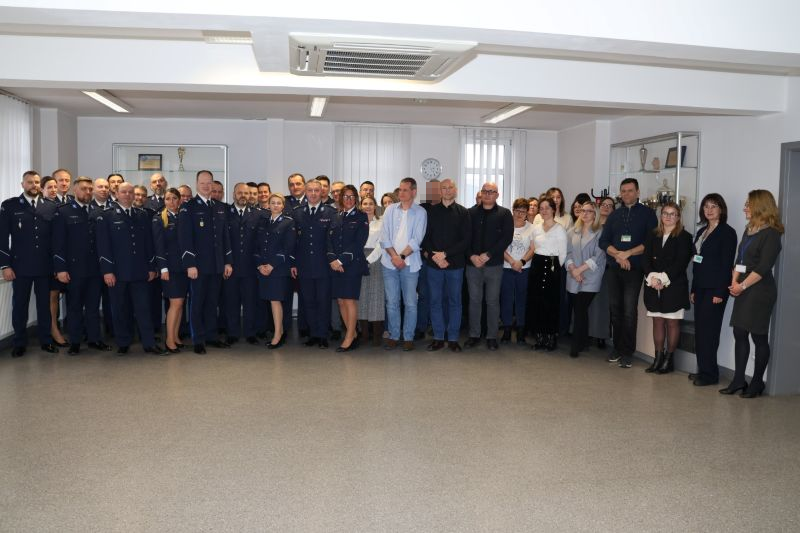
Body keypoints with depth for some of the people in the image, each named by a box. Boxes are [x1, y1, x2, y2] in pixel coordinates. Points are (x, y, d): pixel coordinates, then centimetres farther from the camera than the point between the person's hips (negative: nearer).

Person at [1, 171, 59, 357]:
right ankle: (19, 343, 18)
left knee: (45, 304, 8)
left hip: (45, 265, 1)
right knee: (19, 305, 7)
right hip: (20, 265, -1)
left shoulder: (51, 207, 6)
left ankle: (46, 340, 19)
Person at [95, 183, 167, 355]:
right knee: (120, 309, 6)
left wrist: (151, 267, 7)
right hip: (117, 272, -2)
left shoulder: (142, 215, 10)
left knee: (143, 308, 3)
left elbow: (149, 242, 11)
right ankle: (123, 344, 17)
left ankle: (149, 344, 7)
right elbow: (103, 245, -4)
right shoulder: (106, 216, 1)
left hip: (139, 271, 2)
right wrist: (107, 271, -10)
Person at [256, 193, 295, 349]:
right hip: (263, 267, 5)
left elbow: (288, 247, -9)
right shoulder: (263, 222, 14)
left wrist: (272, 265, -13)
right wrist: (260, 264, -3)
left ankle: (277, 335, -2)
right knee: (273, 300, 7)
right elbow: (257, 245, 11)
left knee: (275, 300, -8)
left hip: (279, 267, -5)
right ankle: (280, 331, 17)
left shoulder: (288, 223, -1)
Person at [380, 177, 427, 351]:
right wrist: (394, 256, -9)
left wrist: (402, 256, -12)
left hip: (410, 263, -2)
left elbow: (417, 239, -6)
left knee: (410, 303, 2)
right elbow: (385, 237, 3)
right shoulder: (390, 210, 8)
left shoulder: (420, 212, 1)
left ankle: (408, 337, 12)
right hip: (390, 262, 2)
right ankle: (393, 336, 16)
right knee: (392, 302, 6)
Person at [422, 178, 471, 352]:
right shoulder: (431, 211, 7)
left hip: (455, 264, -1)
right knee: (435, 301, 5)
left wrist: (445, 254, -12)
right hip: (433, 264, 1)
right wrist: (434, 256, -11)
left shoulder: (463, 212, 3)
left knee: (454, 301, 5)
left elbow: (466, 239, -4)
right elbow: (425, 236, 3)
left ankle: (453, 338, 13)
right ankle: (438, 338, 14)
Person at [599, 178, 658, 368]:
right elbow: (603, 241, 7)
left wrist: (628, 253, -13)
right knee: (615, 308, 6)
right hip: (614, 268, 4)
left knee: (629, 310, -9)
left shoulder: (647, 213, 3)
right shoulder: (614, 215, 14)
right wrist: (618, 255, -10)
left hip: (634, 269, -4)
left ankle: (628, 353, -2)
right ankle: (618, 348, 17)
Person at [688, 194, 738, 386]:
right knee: (700, 330, 8)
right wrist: (693, 289, 13)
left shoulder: (727, 232, -7)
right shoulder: (702, 231, 15)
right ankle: (702, 370, 17)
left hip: (715, 289, -7)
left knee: (708, 330, -4)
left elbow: (727, 264, -13)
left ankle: (710, 374, 4)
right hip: (700, 288, 7)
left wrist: (720, 292, -17)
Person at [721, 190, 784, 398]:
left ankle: (757, 383, 12)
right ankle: (738, 380, 14)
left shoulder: (771, 233, -10)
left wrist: (743, 286, -15)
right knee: (739, 334, 8)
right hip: (743, 290, 8)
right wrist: (734, 281, -1)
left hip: (760, 291, -8)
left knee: (759, 336, 1)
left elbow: (763, 267, -16)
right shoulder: (749, 230, 15)